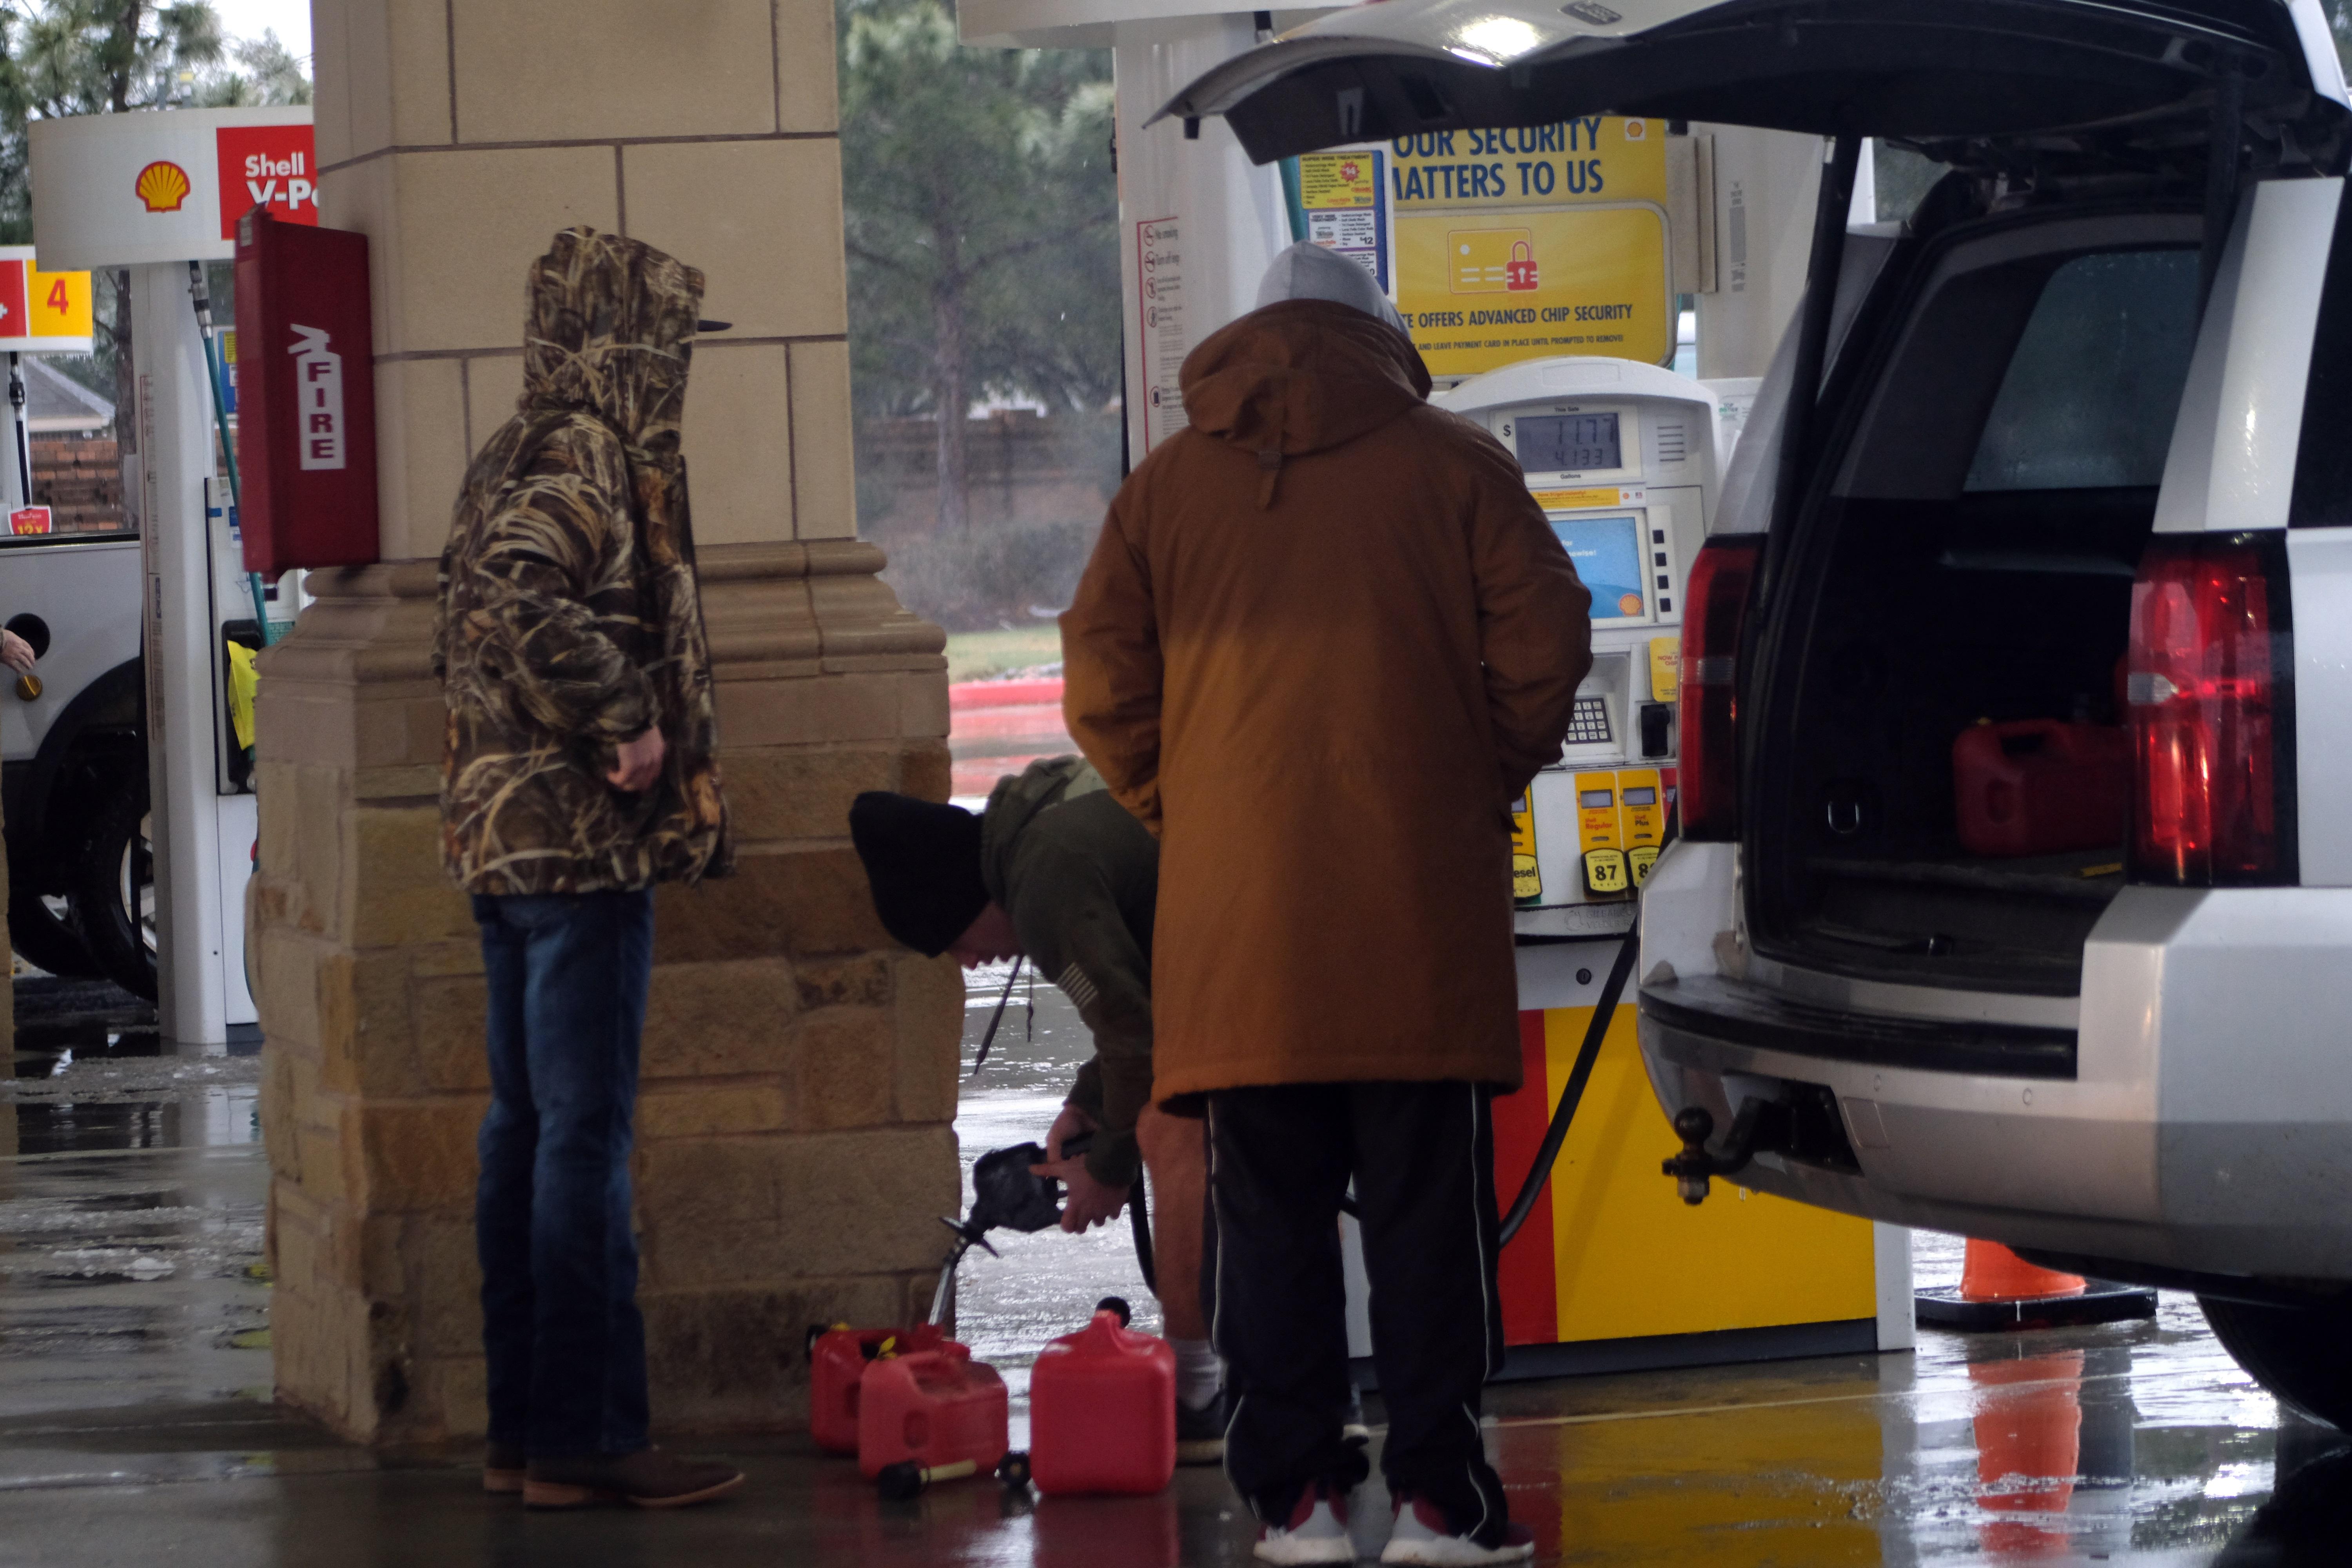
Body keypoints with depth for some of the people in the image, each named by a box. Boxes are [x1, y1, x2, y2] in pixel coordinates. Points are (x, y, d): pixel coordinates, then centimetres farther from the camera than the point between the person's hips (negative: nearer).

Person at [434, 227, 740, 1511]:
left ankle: (521, 1427, 16)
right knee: (586, 1131, -8)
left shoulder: (510, 461, 16)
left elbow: (465, 623, 21)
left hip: (506, 834, 10)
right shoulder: (585, 460, -14)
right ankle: (584, 1438, -8)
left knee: (526, 1128, 12)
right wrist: (624, 721, -22)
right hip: (584, 841, -10)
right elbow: (526, 600, -29)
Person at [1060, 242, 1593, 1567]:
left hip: (1236, 911, 1)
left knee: (1271, 1209, 6)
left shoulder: (1167, 486, 10)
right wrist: (1491, 778, 11)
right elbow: (1544, 642, -2)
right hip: (1420, 908, -1)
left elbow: (1104, 686, 6)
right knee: (1428, 1202, 2)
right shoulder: (1455, 466, 4)